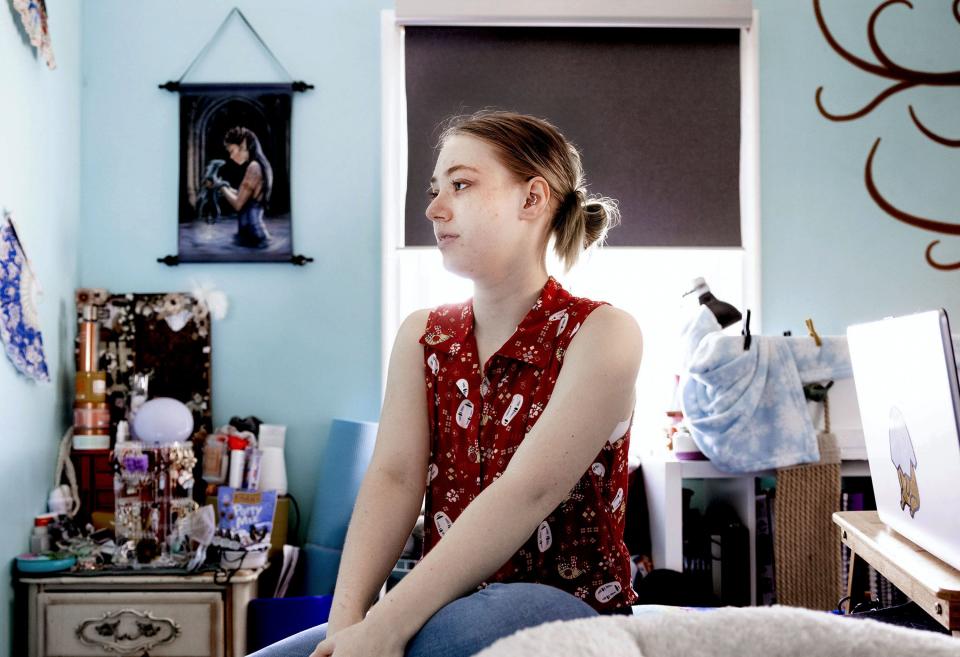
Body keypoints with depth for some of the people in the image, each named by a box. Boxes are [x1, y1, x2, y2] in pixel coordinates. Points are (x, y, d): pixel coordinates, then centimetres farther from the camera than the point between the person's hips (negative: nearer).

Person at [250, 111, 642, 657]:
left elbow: (528, 490, -20)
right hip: (451, 606, 4)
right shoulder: (423, 337, 11)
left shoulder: (602, 333, -7)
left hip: (567, 610, -4)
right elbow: (394, 477, -3)